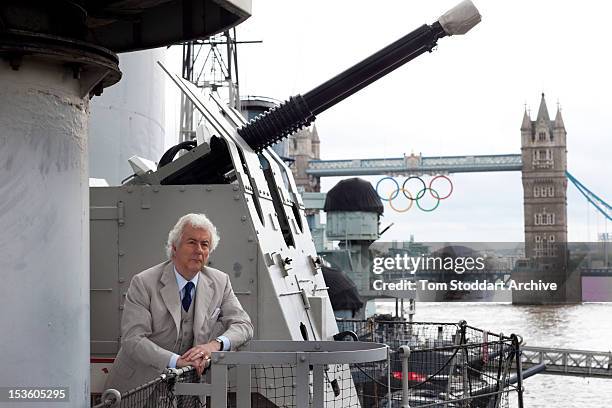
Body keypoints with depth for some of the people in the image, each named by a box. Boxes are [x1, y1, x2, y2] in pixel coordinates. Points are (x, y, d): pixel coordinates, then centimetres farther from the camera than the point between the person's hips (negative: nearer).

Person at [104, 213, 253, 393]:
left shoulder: (220, 282, 2)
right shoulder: (143, 283, -11)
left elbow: (244, 325, 0)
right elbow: (133, 340, -18)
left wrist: (215, 344, -22)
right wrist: (177, 361, -33)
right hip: (138, 384, -6)